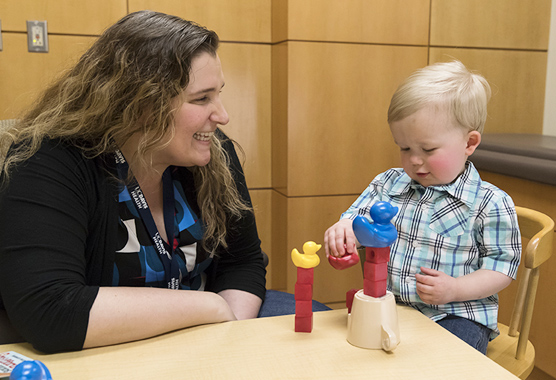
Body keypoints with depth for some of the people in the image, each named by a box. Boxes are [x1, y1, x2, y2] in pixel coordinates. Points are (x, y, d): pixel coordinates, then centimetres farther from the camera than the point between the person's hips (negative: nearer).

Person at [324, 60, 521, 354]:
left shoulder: (490, 203, -5)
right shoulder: (387, 184, 5)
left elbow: (502, 265, -2)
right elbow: (357, 220, 5)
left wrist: (455, 289, -17)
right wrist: (342, 231, -20)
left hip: (455, 315, -3)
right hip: (389, 306, 3)